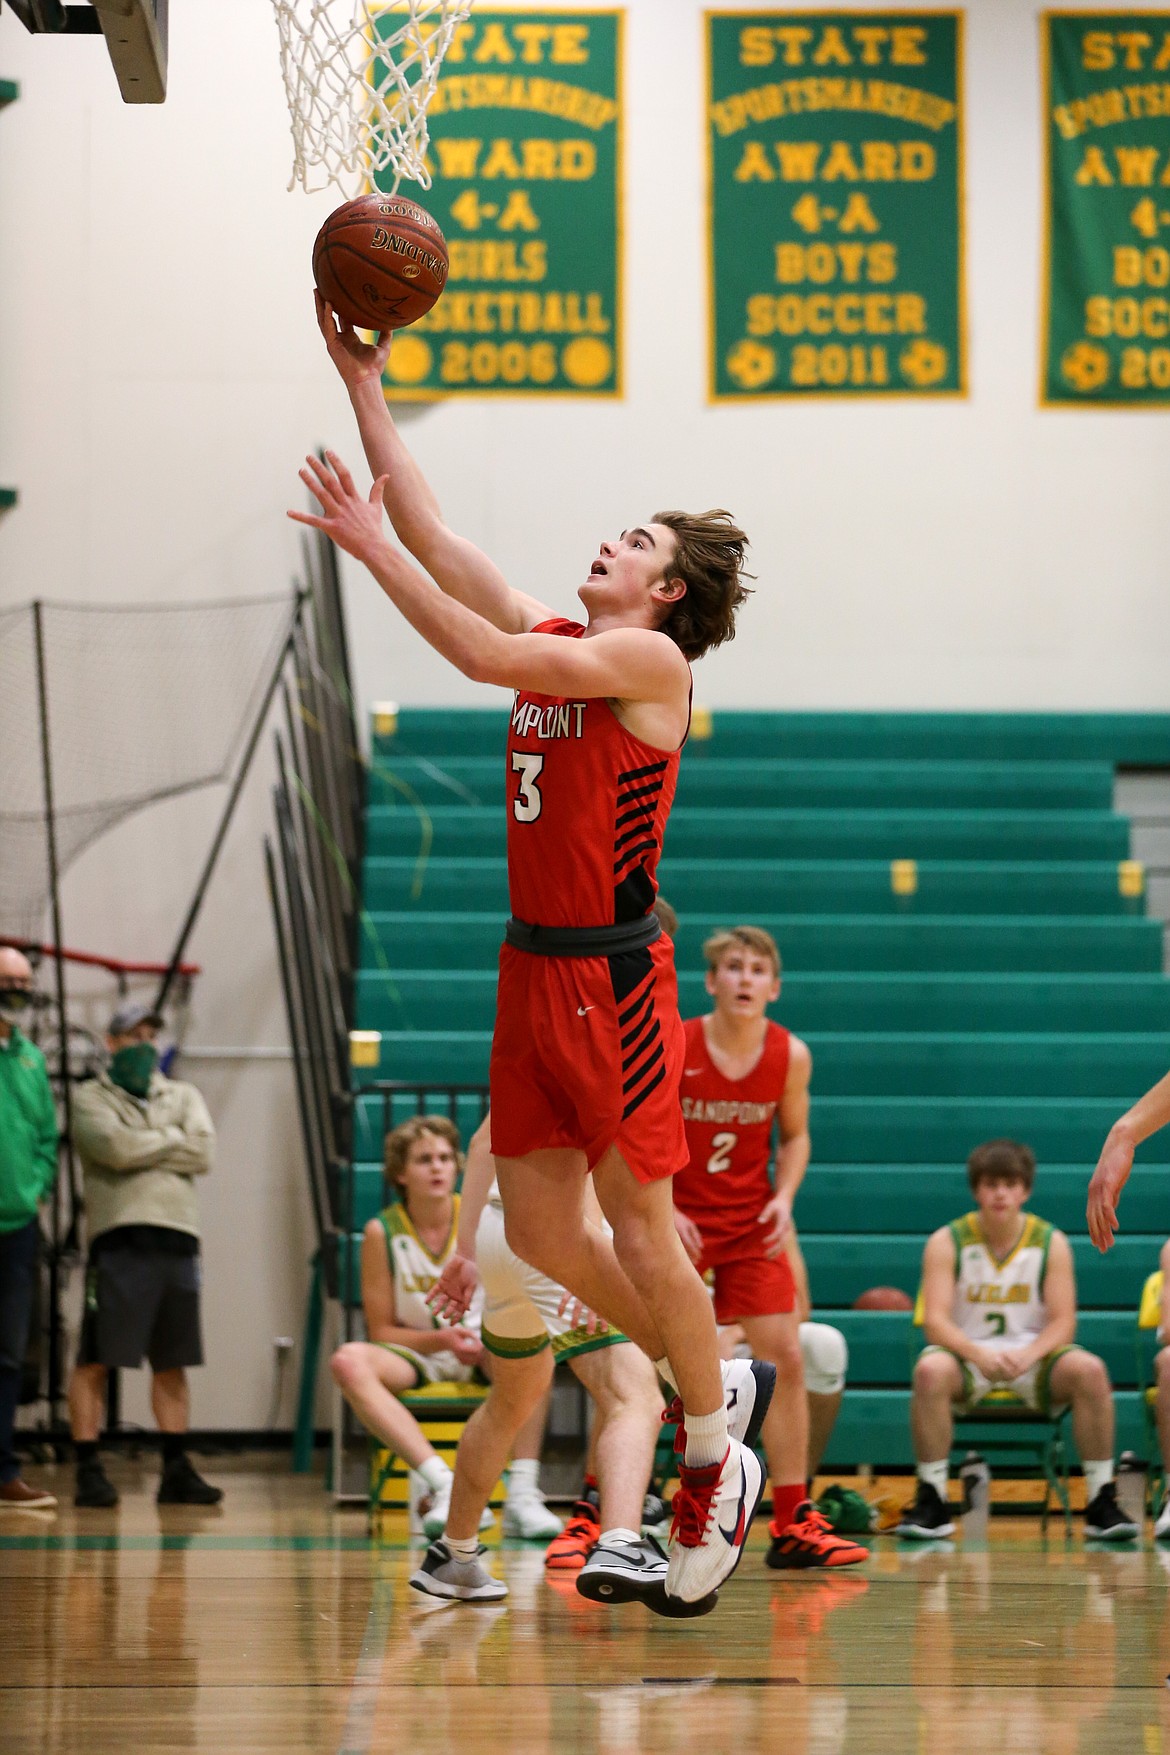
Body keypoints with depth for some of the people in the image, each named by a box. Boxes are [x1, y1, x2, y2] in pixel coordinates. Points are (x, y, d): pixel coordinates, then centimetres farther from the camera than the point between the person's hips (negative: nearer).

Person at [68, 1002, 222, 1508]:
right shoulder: (90, 1098, 7)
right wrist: (172, 1139, 1)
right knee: (95, 1361, -6)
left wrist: (142, 1149, -4)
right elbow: (115, 1148, -11)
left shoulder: (183, 1096, 20)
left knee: (172, 1363, 8)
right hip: (119, 1238, -4)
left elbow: (203, 1154, 3)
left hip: (177, 1239, 4)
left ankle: (176, 1469, 13)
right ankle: (89, 1470, -2)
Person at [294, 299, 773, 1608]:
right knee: (537, 1228, 9)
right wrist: (361, 383, 9)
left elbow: (480, 657, -22)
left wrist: (366, 543, -19)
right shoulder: (553, 639, 12)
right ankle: (719, 1381, 27)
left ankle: (717, 1459, 11)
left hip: (613, 973, -8)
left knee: (638, 1222, -3)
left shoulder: (651, 660, -10)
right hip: (533, 967, 8)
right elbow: (433, 533, 12)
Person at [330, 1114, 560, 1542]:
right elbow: (381, 1330, -3)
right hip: (415, 1356, 0)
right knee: (349, 1361, -32)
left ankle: (523, 1494, -35)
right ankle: (443, 1485, -43)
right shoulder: (382, 1232, -7)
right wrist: (442, 1340, -21)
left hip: (484, 1351, 0)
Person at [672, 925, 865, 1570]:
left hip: (751, 1226, 3)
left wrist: (783, 1197, -6)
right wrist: (663, 1210, -16)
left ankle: (792, 1524, 2)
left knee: (785, 1359, -4)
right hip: (674, 1221, -3)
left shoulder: (791, 1056, -4)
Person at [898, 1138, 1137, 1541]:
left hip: (1033, 1359, 1)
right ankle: (932, 1500, -26)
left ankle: (1101, 1502, -20)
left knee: (1089, 1370, -28)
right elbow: (936, 1321, -12)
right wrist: (979, 1355, -31)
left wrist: (1028, 1355, -27)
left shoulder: (1050, 1243, -1)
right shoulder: (947, 1243, -4)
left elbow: (1063, 1322, -6)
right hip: (968, 1356, -1)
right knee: (930, 1369, -35)